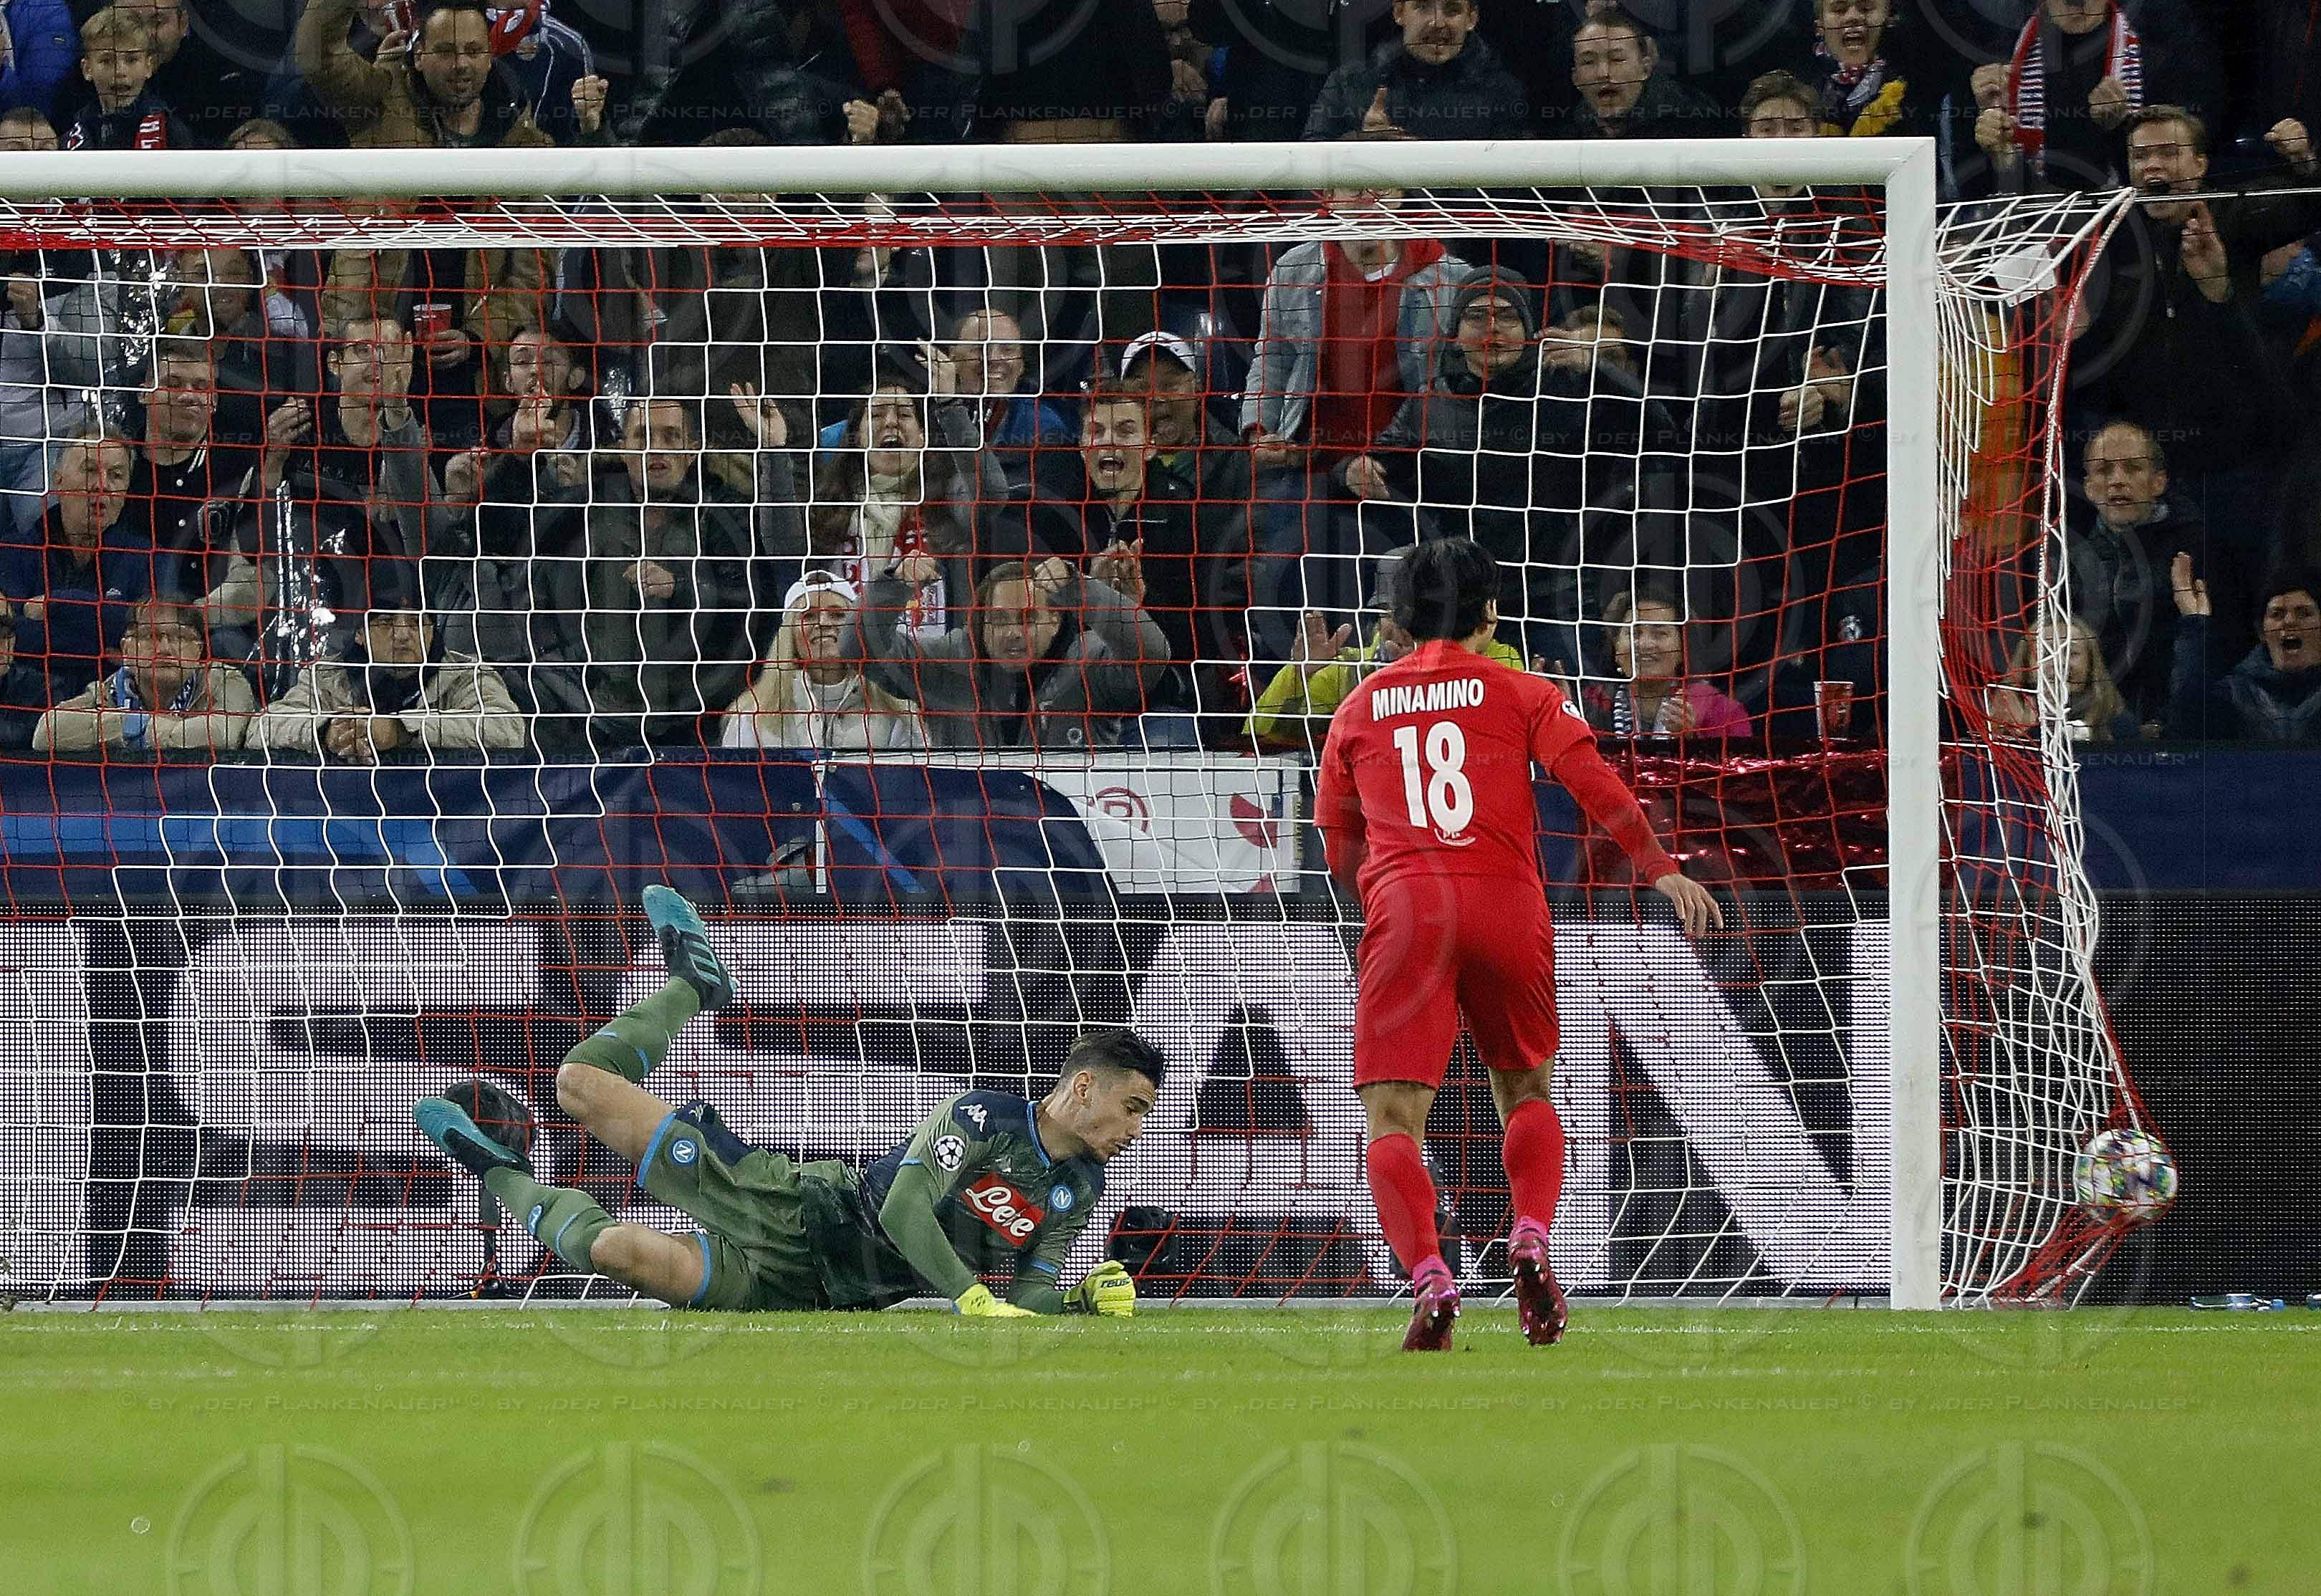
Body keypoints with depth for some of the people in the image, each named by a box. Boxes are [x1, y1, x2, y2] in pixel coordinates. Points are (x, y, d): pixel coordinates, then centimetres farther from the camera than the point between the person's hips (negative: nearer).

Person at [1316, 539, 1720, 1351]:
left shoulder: (1361, 707, 16)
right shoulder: (1520, 694, 10)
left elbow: (1339, 848, 21)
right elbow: (1597, 785, -2)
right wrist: (1662, 872, 6)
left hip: (1404, 914, 0)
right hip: (1508, 909, 0)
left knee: (1392, 1121, -4)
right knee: (1525, 1093, 21)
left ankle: (1428, 1277, -25)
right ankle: (1531, 1239, -1)